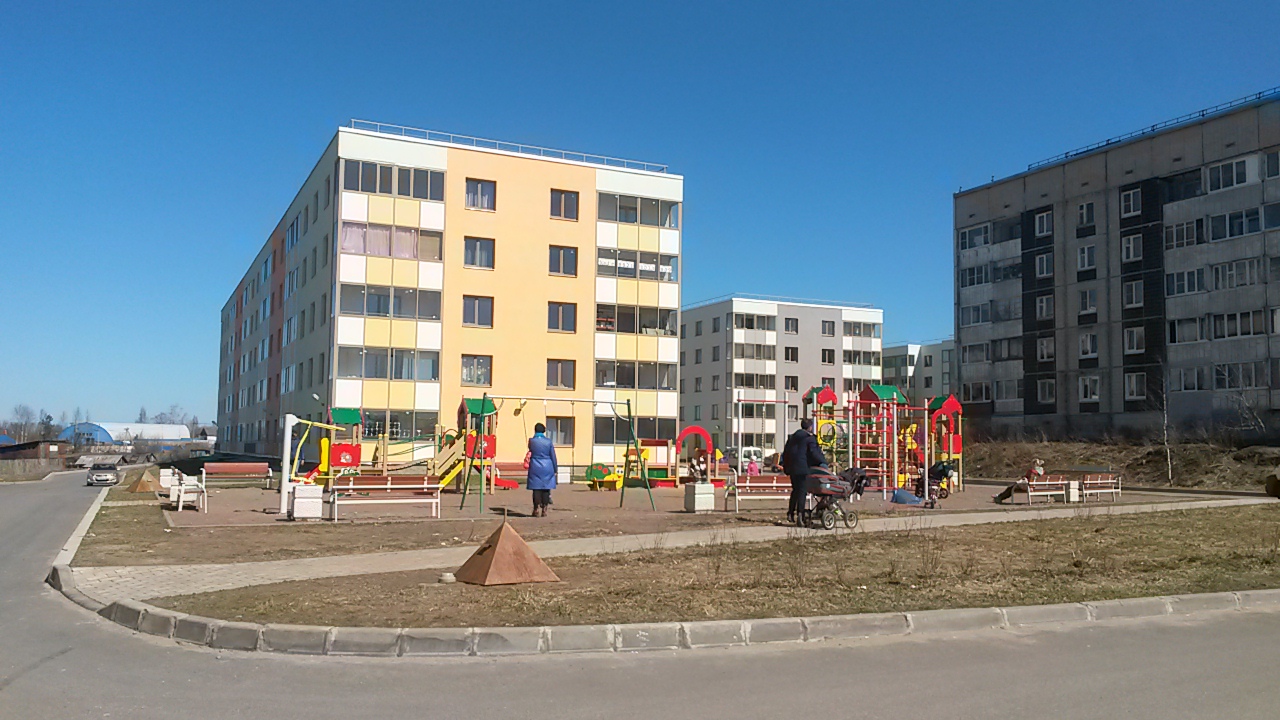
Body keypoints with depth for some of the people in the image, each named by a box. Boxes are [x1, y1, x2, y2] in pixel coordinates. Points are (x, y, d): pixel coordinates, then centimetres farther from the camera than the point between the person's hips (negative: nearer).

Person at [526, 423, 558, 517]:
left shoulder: (531, 441, -5)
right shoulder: (548, 441, -3)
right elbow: (553, 456, 0)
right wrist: (555, 469, 8)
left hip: (535, 468, -1)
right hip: (547, 468, 1)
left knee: (536, 489, 4)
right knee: (546, 489, 7)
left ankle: (537, 510, 3)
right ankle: (544, 510, 8)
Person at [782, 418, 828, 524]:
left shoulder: (793, 437, 18)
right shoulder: (810, 438, -4)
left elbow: (785, 452, 20)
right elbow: (814, 453, -13)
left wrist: (786, 467, 24)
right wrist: (823, 462, -2)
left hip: (792, 468, 7)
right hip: (803, 468, -7)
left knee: (795, 490, 17)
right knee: (802, 491, -6)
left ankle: (790, 514, 17)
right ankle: (800, 514, -16)